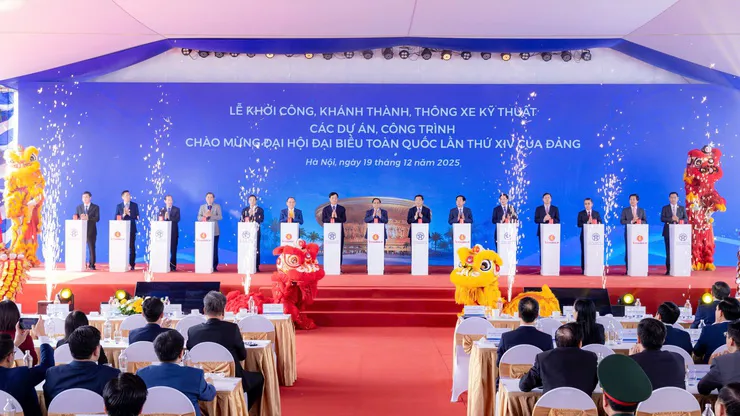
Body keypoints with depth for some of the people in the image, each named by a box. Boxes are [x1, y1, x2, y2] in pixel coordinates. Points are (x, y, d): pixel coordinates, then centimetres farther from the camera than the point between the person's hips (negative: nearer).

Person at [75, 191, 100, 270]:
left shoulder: (95, 207, 5)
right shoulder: (78, 207, 14)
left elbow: (97, 218, -7)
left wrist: (88, 218, -22)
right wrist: (81, 218, -17)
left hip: (91, 231, -2)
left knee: (91, 248, -1)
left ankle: (91, 265, 4)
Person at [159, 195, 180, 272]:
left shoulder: (176, 209, 7)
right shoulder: (162, 210, 12)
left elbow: (177, 219, -8)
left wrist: (169, 217, -20)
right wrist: (164, 218, -18)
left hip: (174, 232, -1)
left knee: (173, 250, -2)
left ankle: (173, 266, 0)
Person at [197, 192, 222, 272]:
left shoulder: (217, 206, 7)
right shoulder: (202, 207, 14)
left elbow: (220, 217, -3)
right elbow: (199, 217, 7)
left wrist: (211, 215, -16)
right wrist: (204, 216, -14)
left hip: (214, 231, -2)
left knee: (214, 249, -3)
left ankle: (214, 266, 0)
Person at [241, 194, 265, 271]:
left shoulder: (260, 209, 8)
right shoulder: (244, 210, 16)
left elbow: (261, 219, -6)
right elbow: (242, 220, 10)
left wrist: (253, 214, -11)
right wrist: (245, 220, -9)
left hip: (256, 231, -2)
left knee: (256, 249, -4)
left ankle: (256, 266, -2)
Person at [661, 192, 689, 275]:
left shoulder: (682, 208, 12)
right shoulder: (665, 208, 8)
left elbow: (686, 219, 5)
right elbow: (662, 219, -4)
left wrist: (679, 220, -15)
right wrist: (671, 219, -18)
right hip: (668, 232, -1)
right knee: (668, 251, -1)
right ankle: (668, 269, 1)